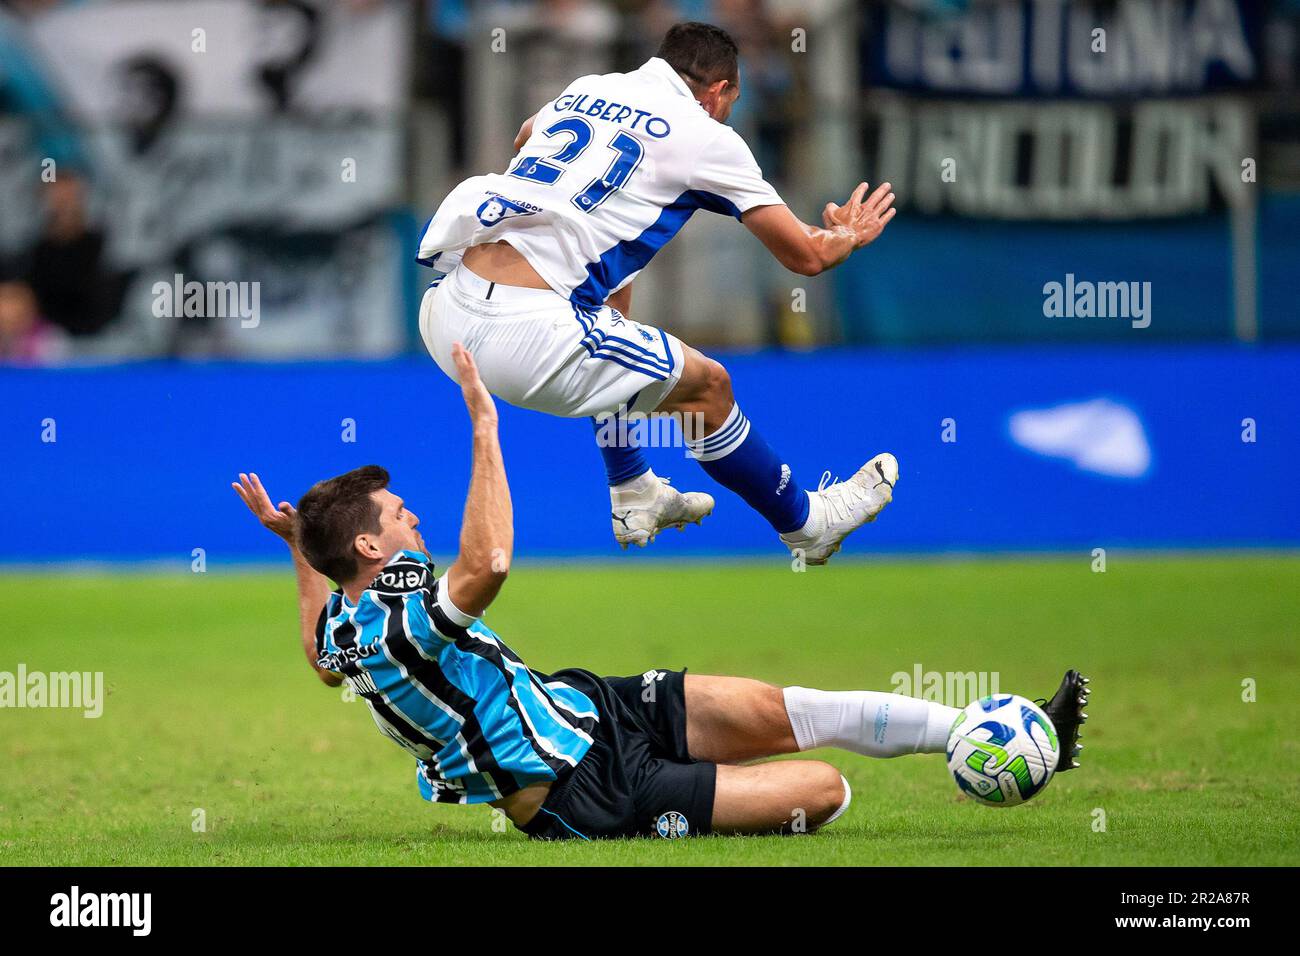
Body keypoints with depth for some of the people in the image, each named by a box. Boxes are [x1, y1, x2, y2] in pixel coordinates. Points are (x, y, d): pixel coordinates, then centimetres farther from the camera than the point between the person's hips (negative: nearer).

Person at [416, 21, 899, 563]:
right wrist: (849, 236, 34)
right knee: (705, 384, 12)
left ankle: (634, 497, 41)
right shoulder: (705, 135, 4)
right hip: (521, 339, -7)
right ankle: (807, 525, 29)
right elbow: (805, 256, 11)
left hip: (441, 313, 7)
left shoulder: (585, 90, 21)